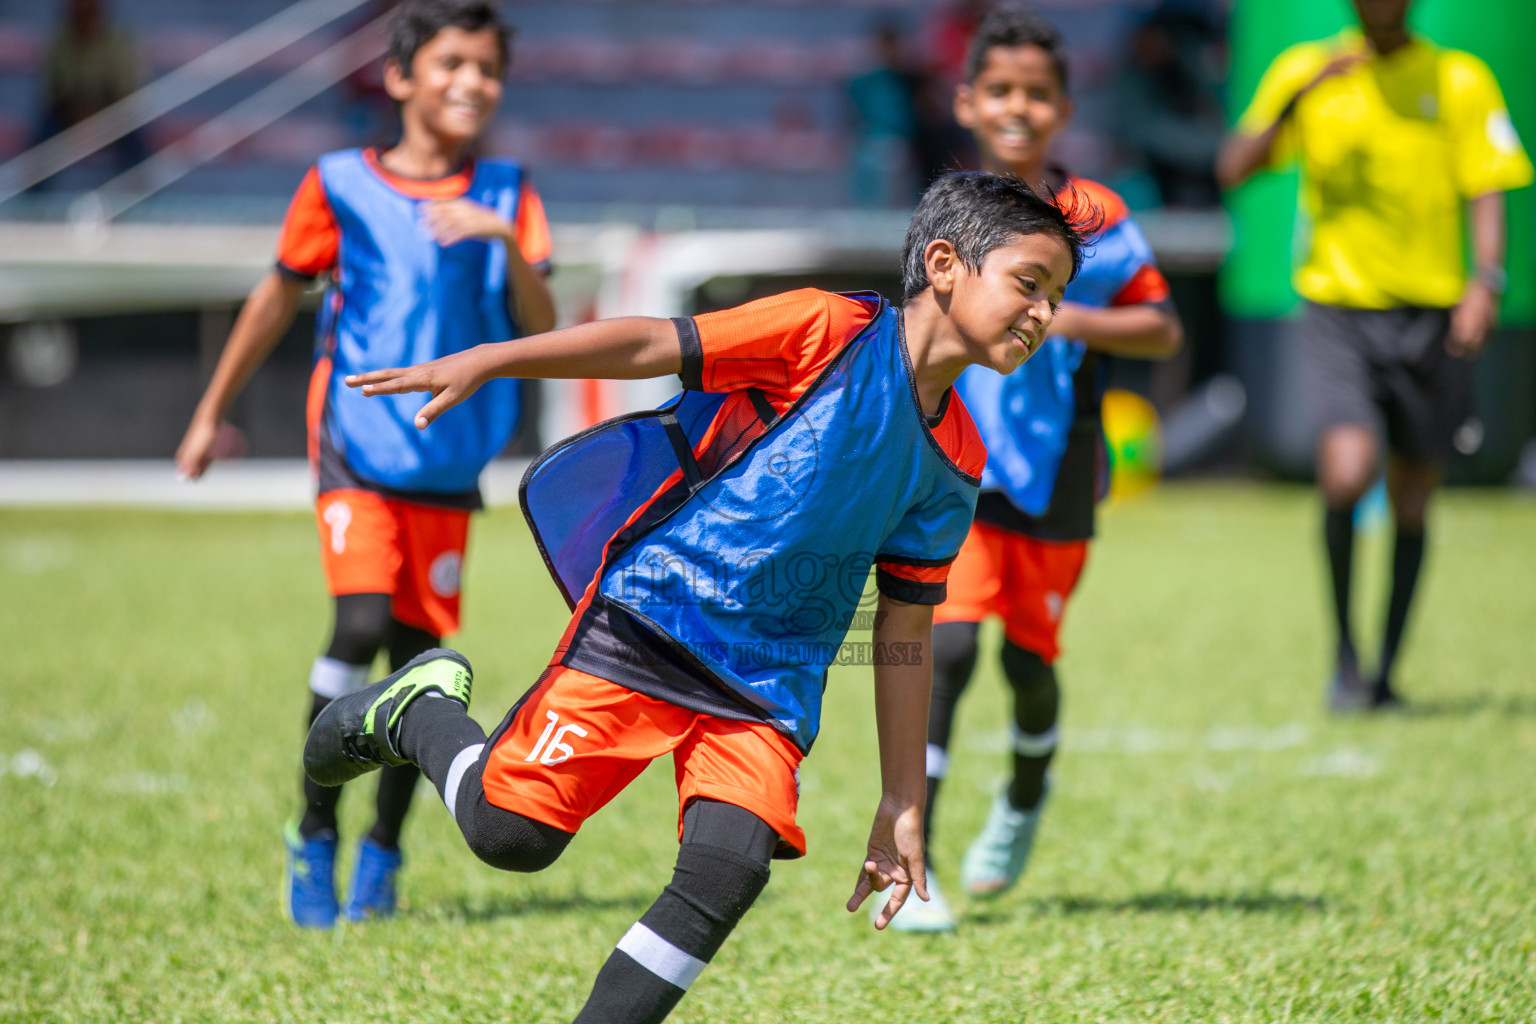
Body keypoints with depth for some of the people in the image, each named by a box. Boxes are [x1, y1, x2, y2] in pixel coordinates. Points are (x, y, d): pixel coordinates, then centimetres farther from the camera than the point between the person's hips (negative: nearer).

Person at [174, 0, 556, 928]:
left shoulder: (507, 197, 5)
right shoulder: (343, 186, 0)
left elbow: (541, 330, -4)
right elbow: (280, 297, 12)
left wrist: (506, 243, -22)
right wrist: (213, 412, 17)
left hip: (449, 466, 2)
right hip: (358, 444, -2)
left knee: (419, 657, 2)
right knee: (362, 624, -20)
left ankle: (383, 851, 21)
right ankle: (315, 835, -5)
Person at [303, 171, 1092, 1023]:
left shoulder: (955, 463, 10)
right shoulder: (832, 331, -8)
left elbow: (903, 635, 16)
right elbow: (652, 345, -12)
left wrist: (902, 804, 16)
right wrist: (483, 363, -20)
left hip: (771, 683, 5)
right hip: (652, 622, -5)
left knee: (726, 877, -18)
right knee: (510, 831, -8)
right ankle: (420, 713, 22)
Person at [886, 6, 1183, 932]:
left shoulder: (1094, 216, -5)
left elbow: (1163, 329, -5)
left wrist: (1073, 320, -19)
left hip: (1056, 474, 0)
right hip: (959, 467, 0)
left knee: (1029, 658, 11)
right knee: (946, 648, -15)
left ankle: (1027, 793, 45)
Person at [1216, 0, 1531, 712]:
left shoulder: (1460, 79, 5)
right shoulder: (1305, 72, 5)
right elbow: (1232, 171, -2)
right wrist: (1299, 96, -15)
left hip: (1431, 313, 1)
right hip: (1338, 306, -1)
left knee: (1411, 503, 5)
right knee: (1345, 474, -20)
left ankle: (1385, 672, 20)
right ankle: (1343, 651, -2)